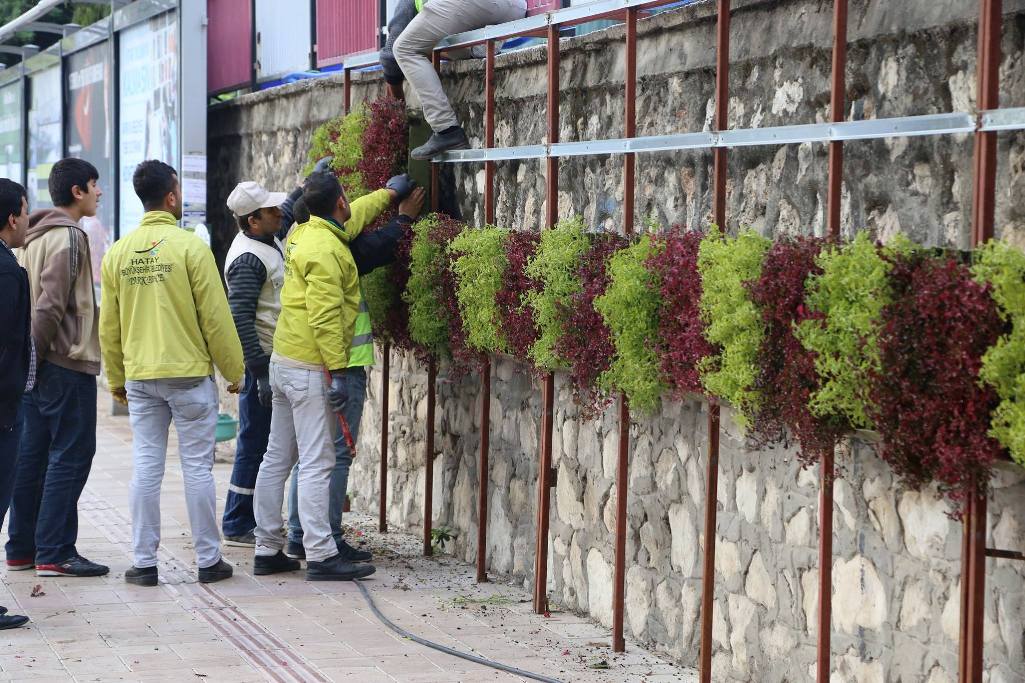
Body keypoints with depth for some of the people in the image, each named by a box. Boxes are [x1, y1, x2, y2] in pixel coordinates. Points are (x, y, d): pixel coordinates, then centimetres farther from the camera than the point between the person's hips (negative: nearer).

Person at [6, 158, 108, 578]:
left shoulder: (34, 237, 15)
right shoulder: (68, 237, -14)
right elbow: (51, 305, -20)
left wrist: (30, 356, 15)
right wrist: (36, 352, -13)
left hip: (37, 364, 9)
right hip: (67, 362, -9)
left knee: (32, 454, 12)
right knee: (71, 454, -5)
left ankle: (21, 548, 17)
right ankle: (54, 552, -4)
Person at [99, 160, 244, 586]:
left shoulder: (118, 252, 4)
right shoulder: (189, 247, -10)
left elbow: (109, 326, 10)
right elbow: (216, 317, -10)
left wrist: (116, 379, 20)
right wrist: (234, 371, 1)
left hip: (139, 377, 4)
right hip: (190, 375, -4)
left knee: (146, 468, 7)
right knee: (197, 468, 3)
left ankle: (144, 562, 8)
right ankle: (208, 560, 8)